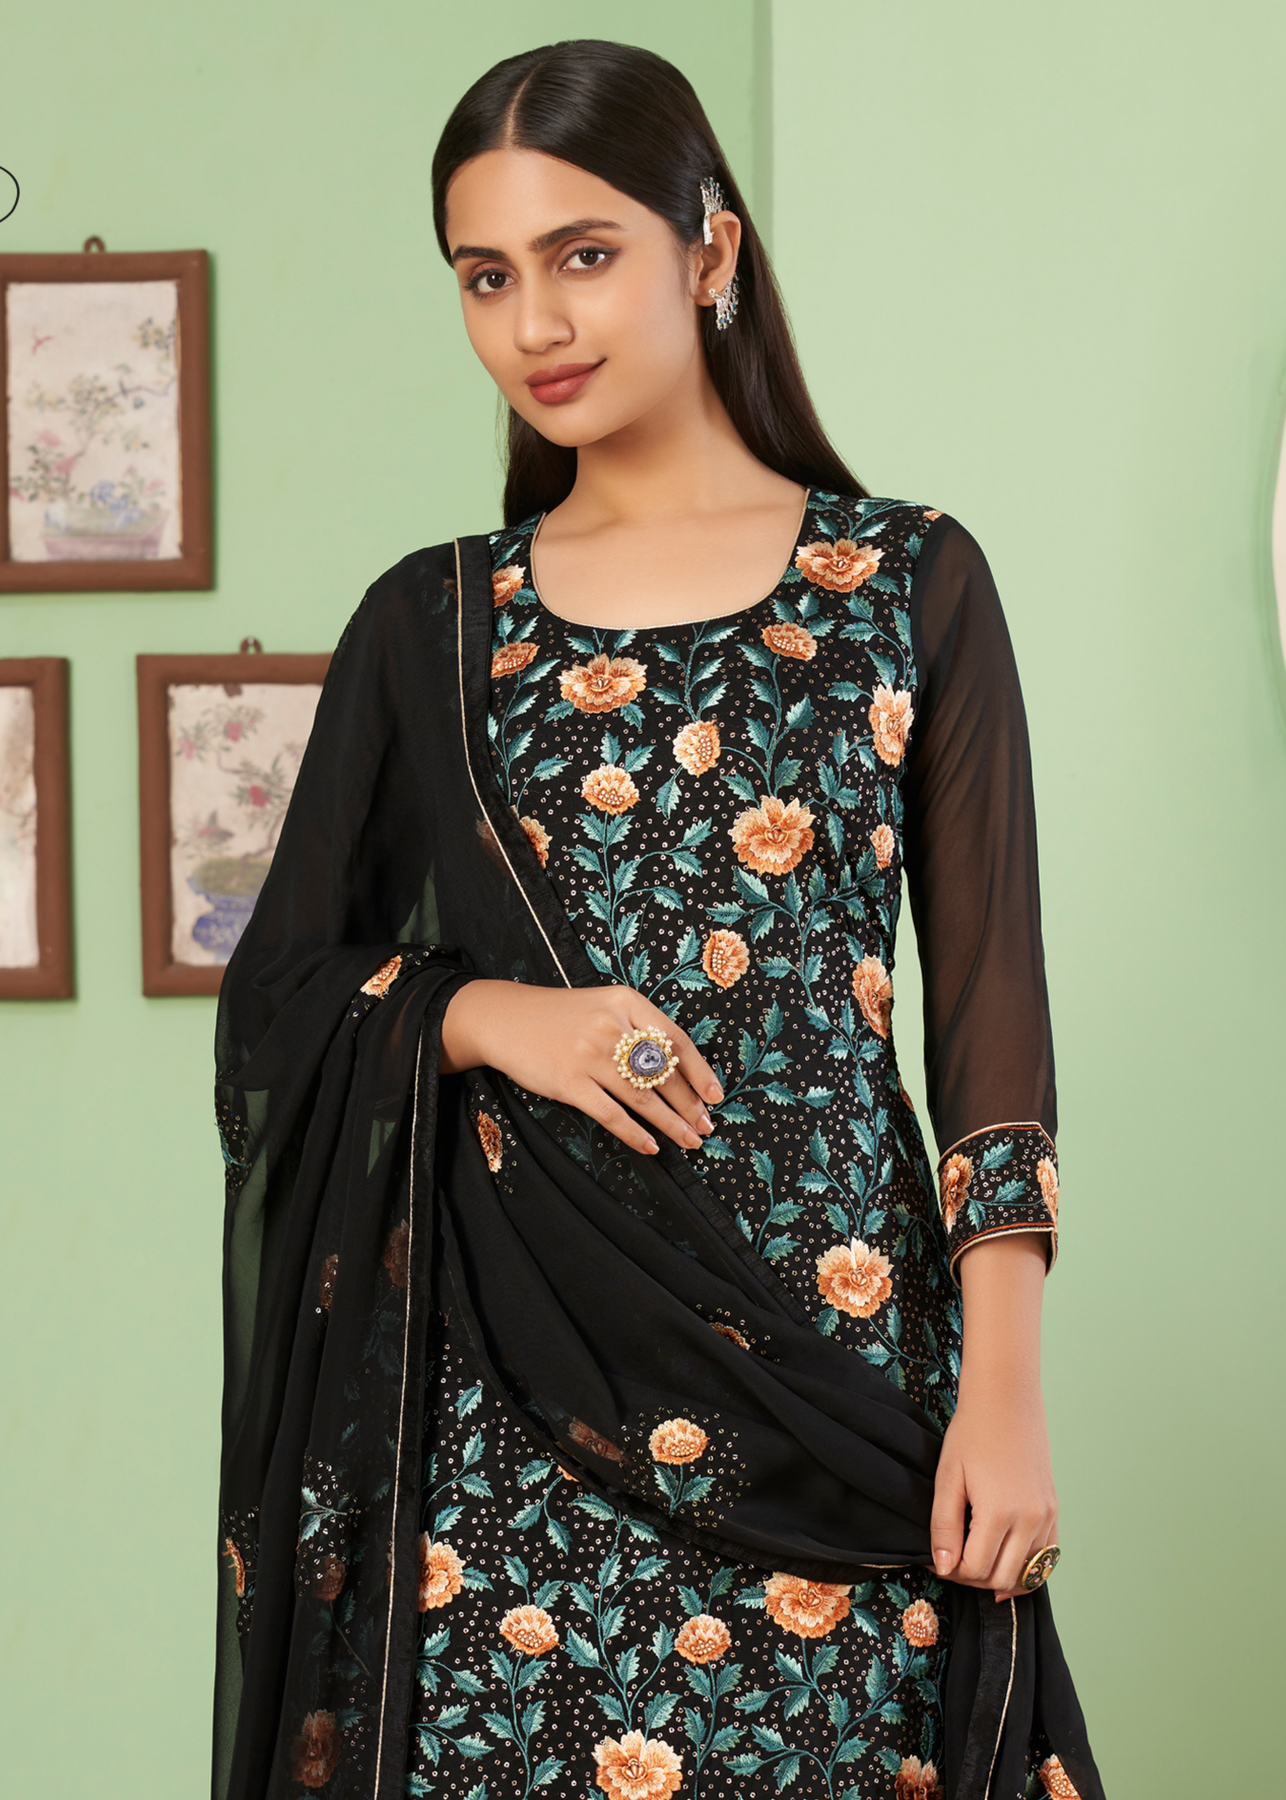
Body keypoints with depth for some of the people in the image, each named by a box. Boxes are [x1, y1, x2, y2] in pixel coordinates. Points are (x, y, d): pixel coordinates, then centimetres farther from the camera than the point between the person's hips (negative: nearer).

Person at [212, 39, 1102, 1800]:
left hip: (832, 1328, -1)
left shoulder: (914, 583, 5)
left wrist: (1005, 1389, -6)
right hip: (510, 1364, 1)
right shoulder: (430, 627, 10)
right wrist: (484, 1019, -9)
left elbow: (991, 997, 2)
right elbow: (274, 993, 11)